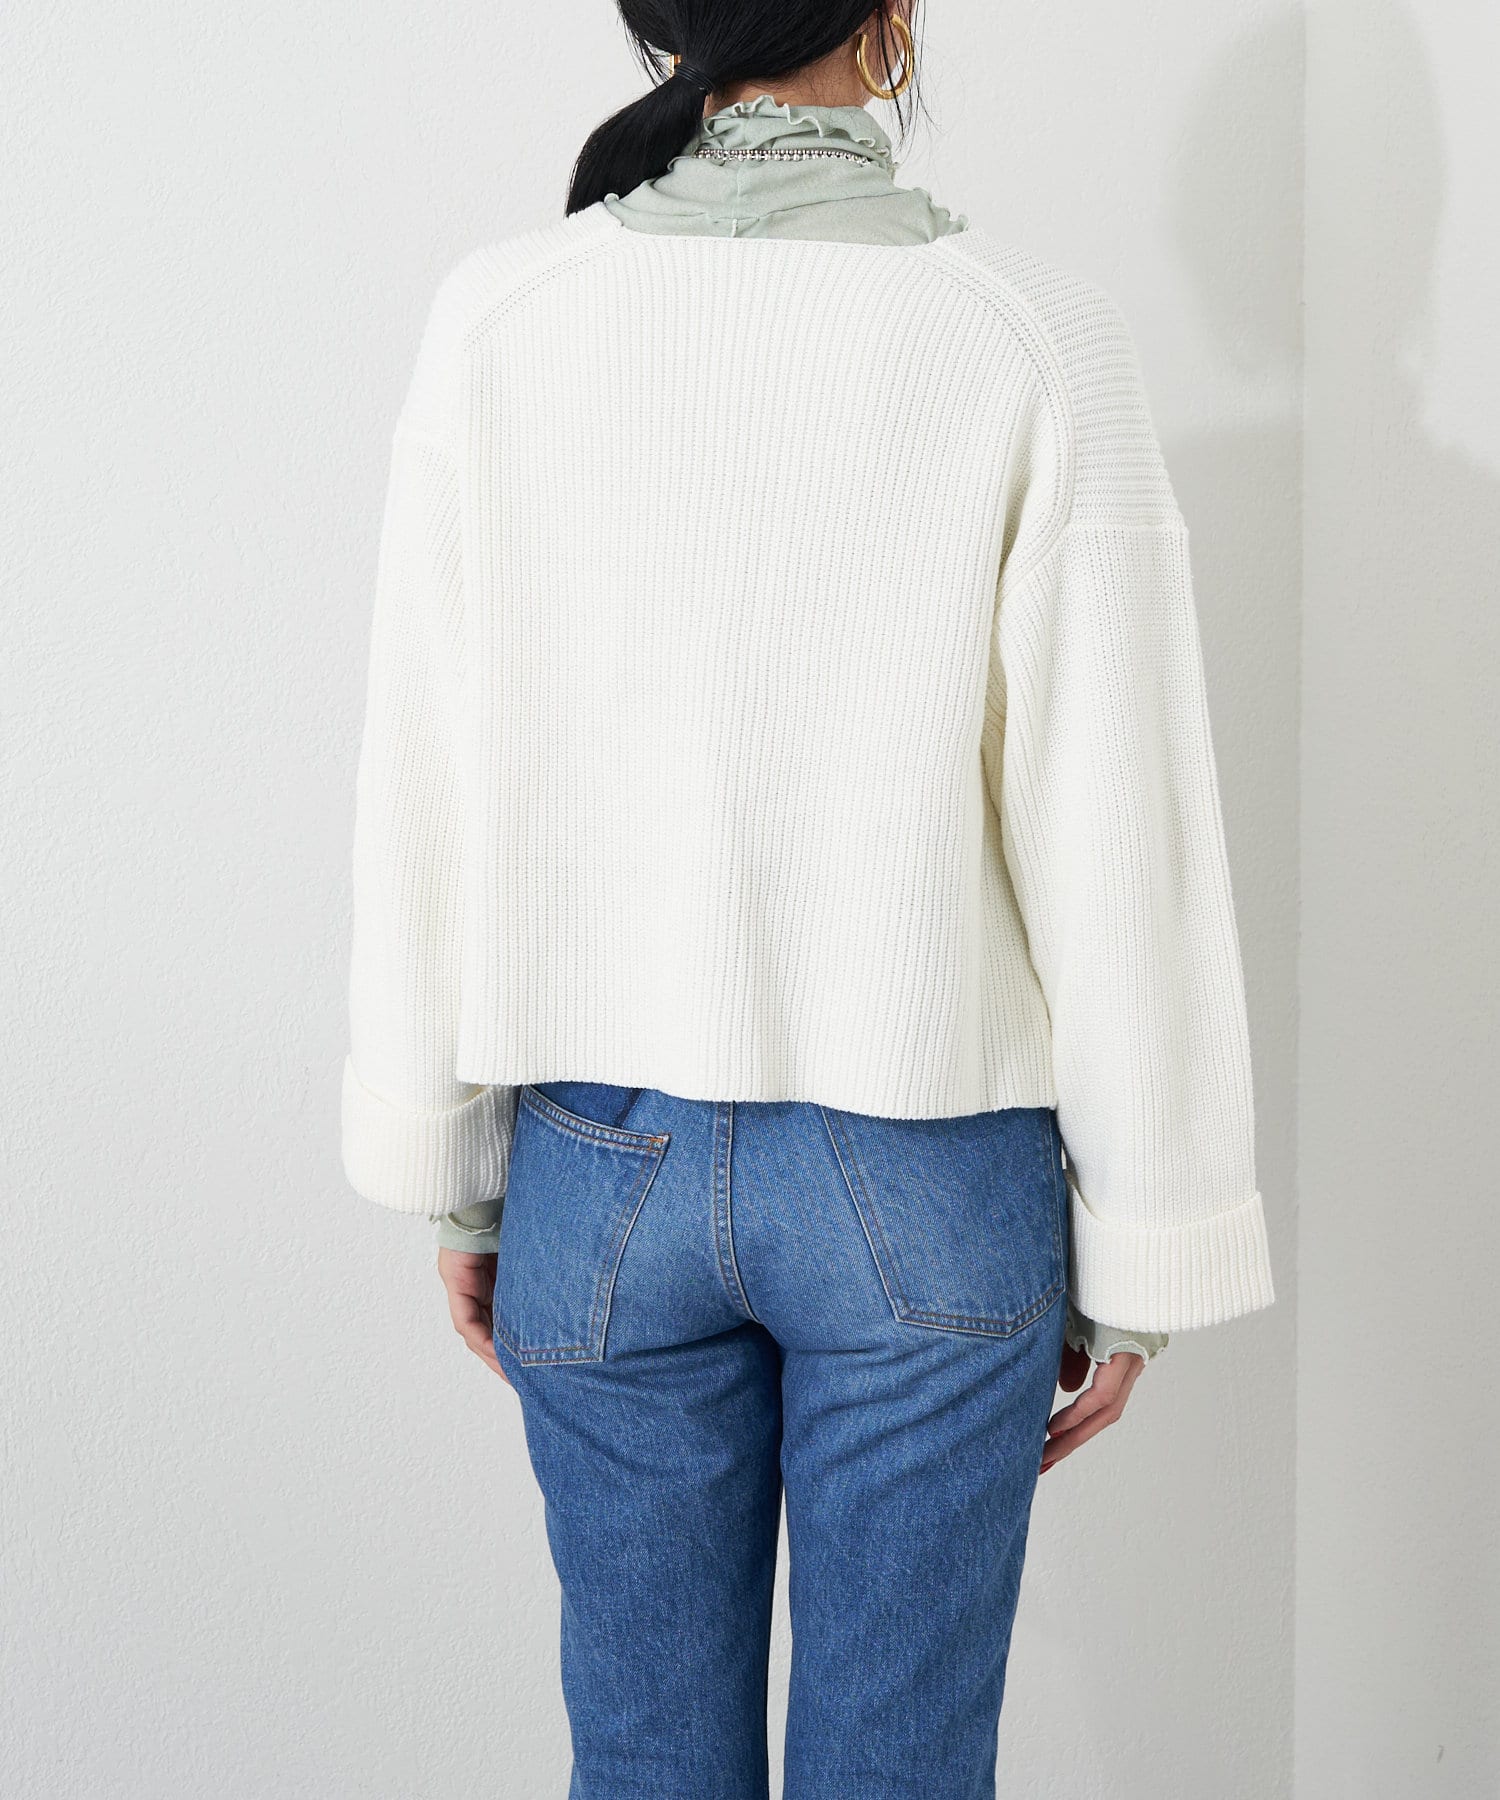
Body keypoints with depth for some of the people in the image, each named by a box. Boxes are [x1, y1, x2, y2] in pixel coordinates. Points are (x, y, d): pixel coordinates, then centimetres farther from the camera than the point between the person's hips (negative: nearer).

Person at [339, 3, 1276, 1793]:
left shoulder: (497, 322, -8)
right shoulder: (1033, 338, -13)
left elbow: (428, 795, -4)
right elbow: (1120, 844, -12)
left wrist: (450, 1175, 8)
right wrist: (1138, 1264, -1)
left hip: (611, 1167, 2)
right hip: (926, 1176, -2)